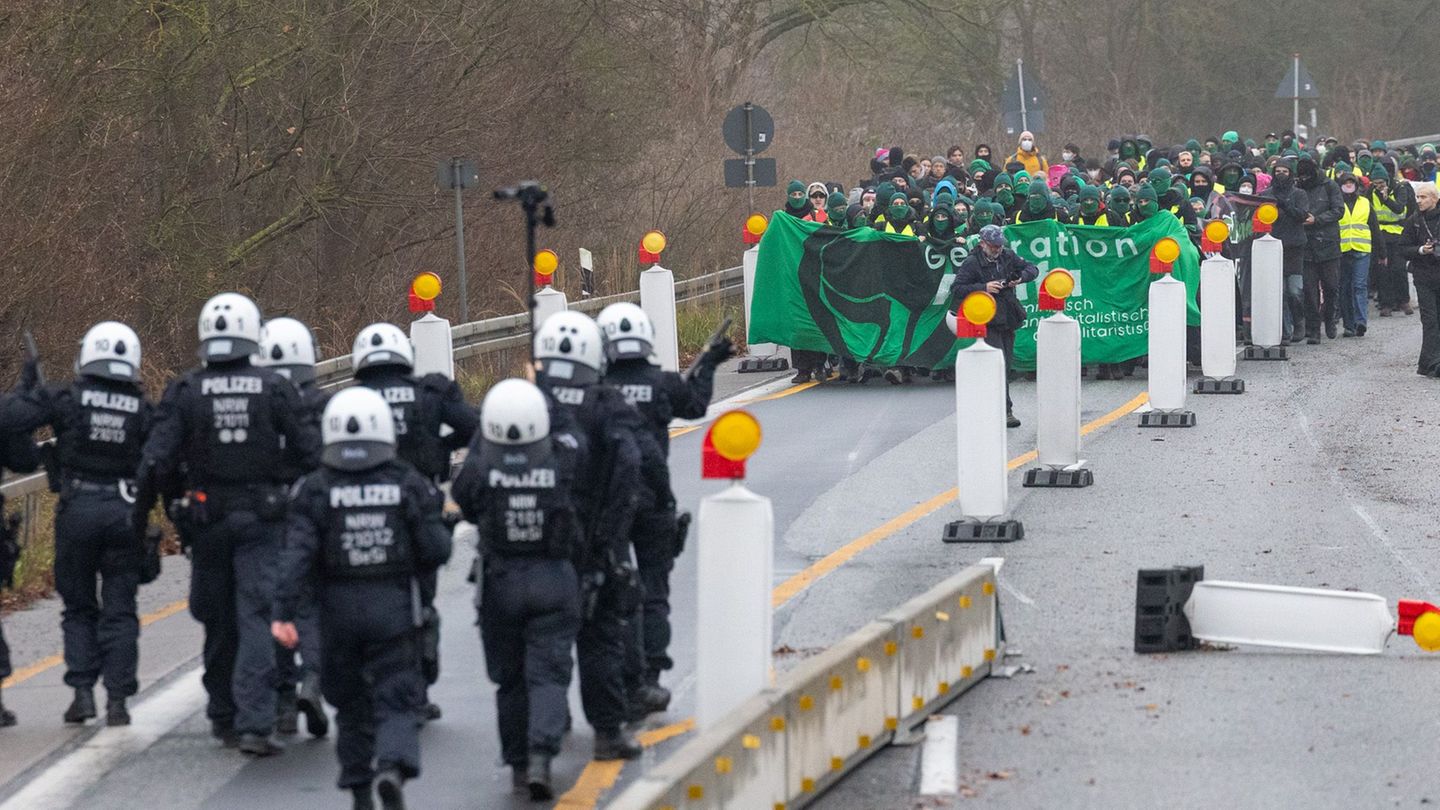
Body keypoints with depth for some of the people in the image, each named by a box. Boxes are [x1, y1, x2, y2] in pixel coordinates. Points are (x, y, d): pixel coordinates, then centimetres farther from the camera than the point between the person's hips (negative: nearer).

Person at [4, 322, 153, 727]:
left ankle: (82, 691, 1)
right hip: (125, 512, 1)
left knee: (79, 607, 12)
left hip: (77, 511, -1)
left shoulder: (67, 399, -5)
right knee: (119, 611, 8)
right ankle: (117, 698, 1)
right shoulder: (143, 411, 0)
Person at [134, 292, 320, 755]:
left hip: (207, 519, 2)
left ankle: (224, 716, 26)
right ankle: (254, 723, -17)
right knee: (256, 617, -5)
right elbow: (310, 452, -4)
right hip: (261, 519, -1)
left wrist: (139, 516, -1)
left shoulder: (185, 393, -4)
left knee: (218, 620, 15)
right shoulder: (274, 390, -5)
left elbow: (155, 461, -9)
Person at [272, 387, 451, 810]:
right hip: (394, 607, -1)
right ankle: (393, 767, -26)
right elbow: (436, 549, -4)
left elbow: (298, 553, -12)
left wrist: (283, 612, -14)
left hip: (339, 609, 1)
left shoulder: (315, 489, -3)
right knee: (396, 699, 1)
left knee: (351, 700, 16)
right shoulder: (409, 485, -3)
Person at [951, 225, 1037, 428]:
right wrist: (983, 288, -22)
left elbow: (1031, 269, 15)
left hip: (1008, 319, 6)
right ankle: (1005, 411, -18)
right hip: (987, 321, -6)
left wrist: (1020, 278, -7)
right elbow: (956, 290, -12)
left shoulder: (1007, 256, 8)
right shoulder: (972, 263, -8)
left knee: (1006, 364, 9)